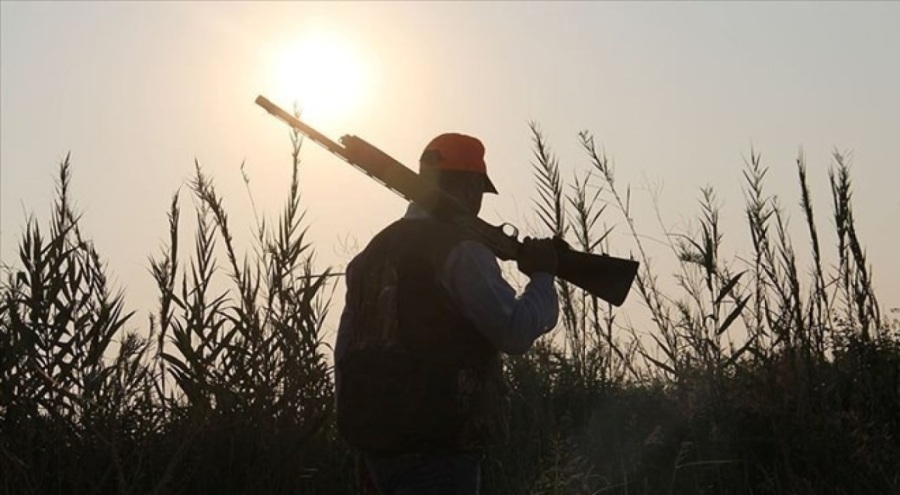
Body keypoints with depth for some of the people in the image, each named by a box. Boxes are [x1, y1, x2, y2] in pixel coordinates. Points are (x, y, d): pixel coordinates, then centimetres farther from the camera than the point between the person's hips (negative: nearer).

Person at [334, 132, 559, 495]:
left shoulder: (375, 249, 14)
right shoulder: (460, 249, -10)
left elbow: (346, 354, 16)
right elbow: (514, 332, -17)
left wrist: (363, 438, 21)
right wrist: (542, 277, 0)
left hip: (375, 440, 8)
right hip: (438, 449, -8)